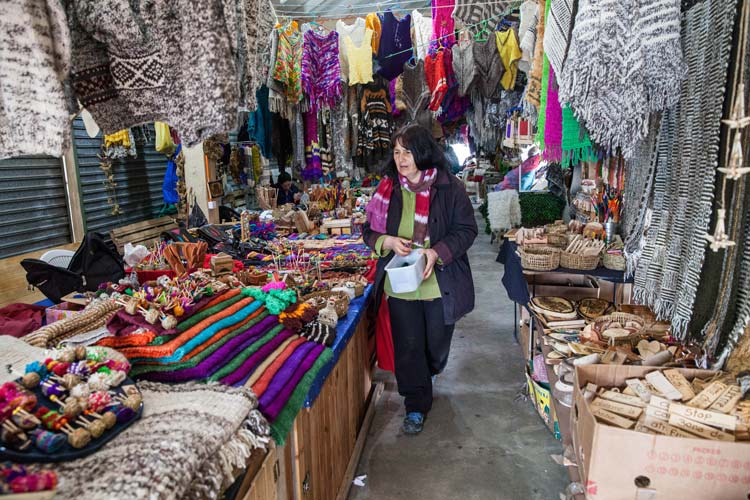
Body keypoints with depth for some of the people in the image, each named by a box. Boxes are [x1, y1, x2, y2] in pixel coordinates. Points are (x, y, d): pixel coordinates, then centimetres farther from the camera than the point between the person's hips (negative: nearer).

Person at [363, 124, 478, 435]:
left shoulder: (449, 188, -7)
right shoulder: (387, 189, 1)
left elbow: (466, 229, -6)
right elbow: (369, 230, 8)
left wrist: (437, 252, -22)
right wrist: (387, 241, -15)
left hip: (440, 283, -1)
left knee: (437, 342, 17)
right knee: (407, 346, 5)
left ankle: (429, 374, 53)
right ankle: (416, 407, 22)